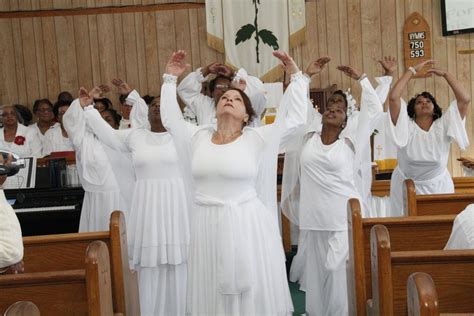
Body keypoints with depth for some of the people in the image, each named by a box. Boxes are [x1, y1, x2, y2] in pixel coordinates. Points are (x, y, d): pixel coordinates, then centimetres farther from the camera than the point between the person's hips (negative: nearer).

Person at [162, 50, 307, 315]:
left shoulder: (257, 138, -1)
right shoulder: (198, 136, 9)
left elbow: (295, 118, -2)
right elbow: (171, 118, 22)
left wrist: (296, 77, -3)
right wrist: (171, 79, 21)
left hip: (247, 225, -3)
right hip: (207, 225, 3)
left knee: (252, 293, 4)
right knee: (213, 294, 11)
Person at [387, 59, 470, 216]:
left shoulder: (443, 126, -5)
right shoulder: (406, 127, -9)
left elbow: (465, 99, -13)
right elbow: (393, 97, -20)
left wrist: (445, 74, -8)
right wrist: (412, 70, -14)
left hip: (439, 187, 1)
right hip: (407, 188, -1)